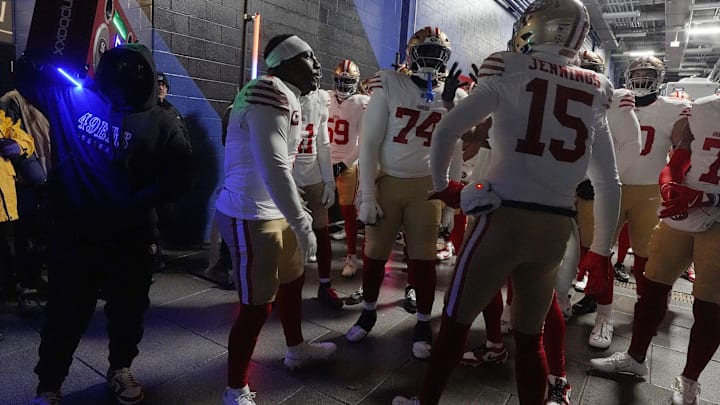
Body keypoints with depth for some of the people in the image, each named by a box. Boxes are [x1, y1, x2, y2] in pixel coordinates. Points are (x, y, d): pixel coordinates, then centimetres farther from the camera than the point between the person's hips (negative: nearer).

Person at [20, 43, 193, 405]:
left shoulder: (160, 124, -6)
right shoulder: (72, 98, 0)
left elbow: (178, 178, -10)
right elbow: (30, 79, 14)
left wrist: (136, 203, -19)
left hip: (131, 237, 0)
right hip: (74, 232, 0)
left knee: (127, 310, 17)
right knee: (65, 312, 13)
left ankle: (120, 369, 44)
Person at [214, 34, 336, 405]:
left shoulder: (285, 97, 14)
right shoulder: (271, 94, -19)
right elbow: (273, 168, -27)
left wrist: (299, 215, 19)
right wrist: (302, 224, -22)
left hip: (275, 211, 11)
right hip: (251, 216, -11)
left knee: (293, 279, 23)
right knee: (257, 307, -1)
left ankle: (296, 349, 47)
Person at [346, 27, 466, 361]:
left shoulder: (452, 95, 2)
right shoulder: (389, 86, -6)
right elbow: (369, 142, -7)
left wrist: (452, 104, -17)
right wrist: (367, 194, -10)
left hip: (425, 185, 1)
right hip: (386, 181, -1)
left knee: (423, 258, 6)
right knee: (375, 253, 10)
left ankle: (423, 324, 24)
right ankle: (368, 312, 32)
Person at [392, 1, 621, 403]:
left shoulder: (510, 73, 0)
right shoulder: (594, 94, 11)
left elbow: (445, 133, -6)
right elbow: (609, 184, 11)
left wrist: (442, 186, 10)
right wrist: (602, 250, 19)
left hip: (503, 220, -4)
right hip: (555, 230, 4)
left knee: (456, 322, 13)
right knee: (531, 337, 20)